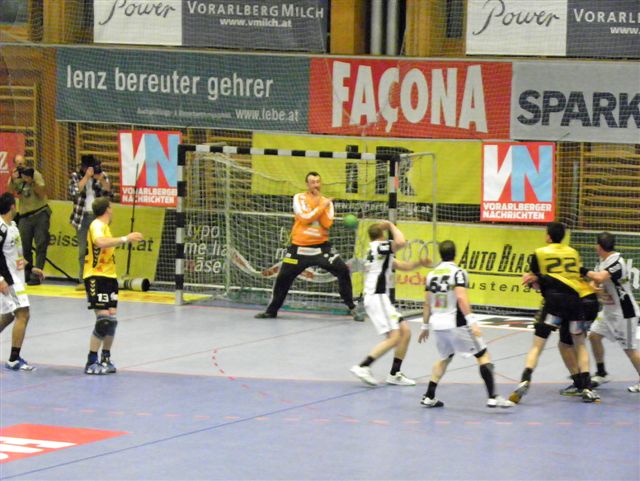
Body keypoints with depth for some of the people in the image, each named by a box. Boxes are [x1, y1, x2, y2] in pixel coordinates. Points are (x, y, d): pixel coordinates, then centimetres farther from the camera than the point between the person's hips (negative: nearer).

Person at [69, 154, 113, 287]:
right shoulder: (75, 176, 3)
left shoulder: (103, 176, 6)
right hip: (83, 217, 0)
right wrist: (86, 177, -17)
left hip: (98, 217, 0)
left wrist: (101, 179, -14)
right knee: (83, 250, 2)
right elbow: (74, 192, -14)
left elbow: (108, 194, -1)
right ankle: (83, 280, 6)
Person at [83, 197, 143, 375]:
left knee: (112, 319, 6)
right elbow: (100, 242, -37)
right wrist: (125, 239, -38)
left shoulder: (103, 226, 17)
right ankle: (92, 362, -8)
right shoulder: (97, 225, -15)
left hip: (108, 277, 9)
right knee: (103, 319, -14)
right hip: (96, 277, -9)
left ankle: (106, 359, 17)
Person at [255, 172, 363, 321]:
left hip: (321, 246, 1)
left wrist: (320, 204, -15)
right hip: (299, 247, -1)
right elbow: (305, 218, -18)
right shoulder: (299, 198, -3)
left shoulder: (326, 202, 4)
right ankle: (271, 310, 21)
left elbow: (327, 224, -11)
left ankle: (352, 308, -4)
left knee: (343, 271, -13)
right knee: (283, 277, 2)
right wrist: (321, 206, -15)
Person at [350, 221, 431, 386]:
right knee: (394, 337, -17)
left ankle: (395, 374, 11)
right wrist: (391, 226, -11)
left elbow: (403, 265, 25)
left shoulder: (378, 252, 22)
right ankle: (363, 367, -18)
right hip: (377, 298, -10)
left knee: (405, 332, 10)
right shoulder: (380, 246, -8)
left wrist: (419, 263, 8)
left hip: (379, 298, 10)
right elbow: (401, 242, -28)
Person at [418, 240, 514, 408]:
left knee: (445, 358, 26)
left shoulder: (432, 274, 10)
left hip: (437, 324, 6)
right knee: (483, 355, 2)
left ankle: (429, 397, 19)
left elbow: (427, 303, 13)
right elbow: (461, 297, -21)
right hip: (455, 324, -6)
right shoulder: (458, 273, -8)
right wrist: (472, 322, -24)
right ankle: (493, 397, -8)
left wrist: (425, 326, 23)